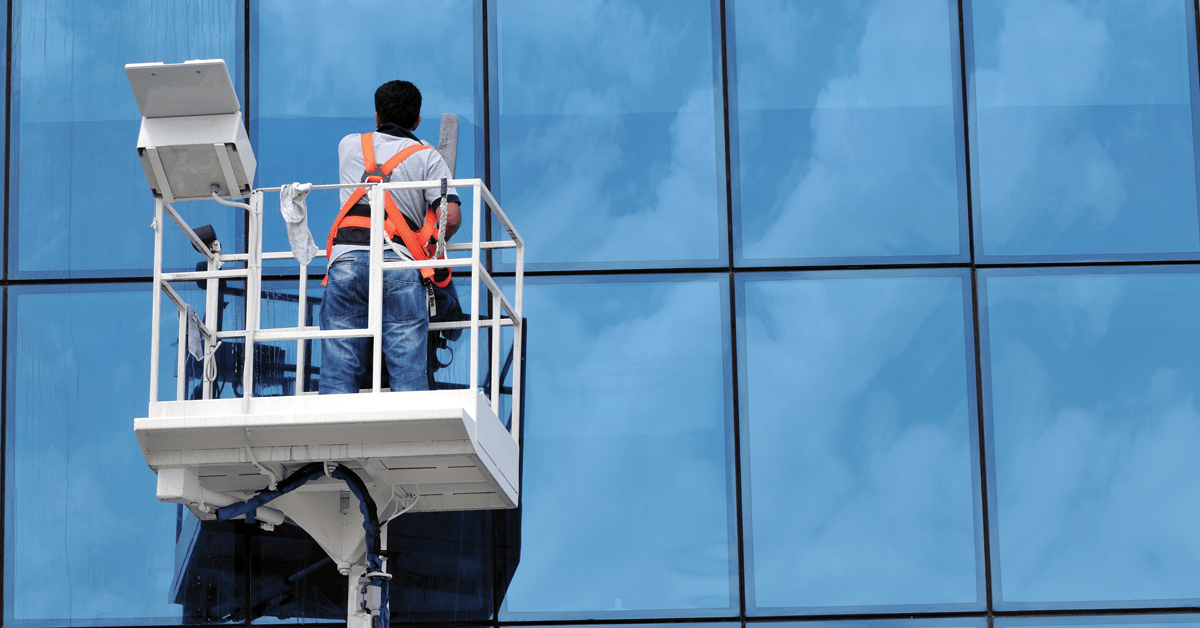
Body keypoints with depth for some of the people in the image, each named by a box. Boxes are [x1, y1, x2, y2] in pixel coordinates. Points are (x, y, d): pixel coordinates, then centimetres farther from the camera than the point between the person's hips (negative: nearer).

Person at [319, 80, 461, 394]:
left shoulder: (349, 145, 23)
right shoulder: (427, 156, 15)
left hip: (347, 258, 2)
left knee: (338, 372, -2)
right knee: (409, 372, -5)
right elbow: (451, 216, 2)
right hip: (399, 260, -1)